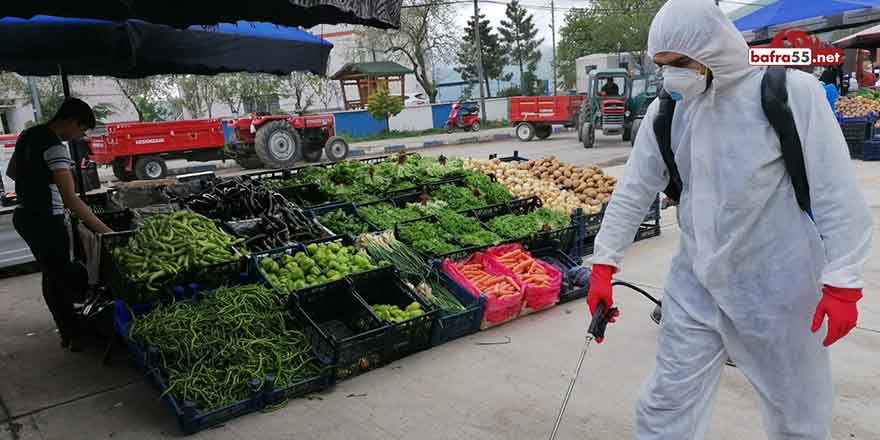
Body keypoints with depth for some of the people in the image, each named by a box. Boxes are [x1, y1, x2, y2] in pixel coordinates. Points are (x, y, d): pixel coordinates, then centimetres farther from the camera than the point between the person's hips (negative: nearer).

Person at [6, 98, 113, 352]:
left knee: (50, 274, 18)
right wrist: (104, 230, -28)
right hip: (46, 220, -10)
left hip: (25, 215, 10)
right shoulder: (55, 147, -22)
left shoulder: (28, 134, 7)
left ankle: (66, 326, 30)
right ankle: (72, 336, 12)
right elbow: (70, 199, -28)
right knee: (60, 277, 1)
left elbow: (11, 172, 21)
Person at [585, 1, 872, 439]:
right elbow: (633, 192, 3)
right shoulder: (665, 112, -1)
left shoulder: (791, 92, -12)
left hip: (779, 287, -3)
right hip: (693, 287, 3)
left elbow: (837, 195, -11)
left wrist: (842, 283, -12)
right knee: (666, 405, 8)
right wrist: (604, 265, 1)